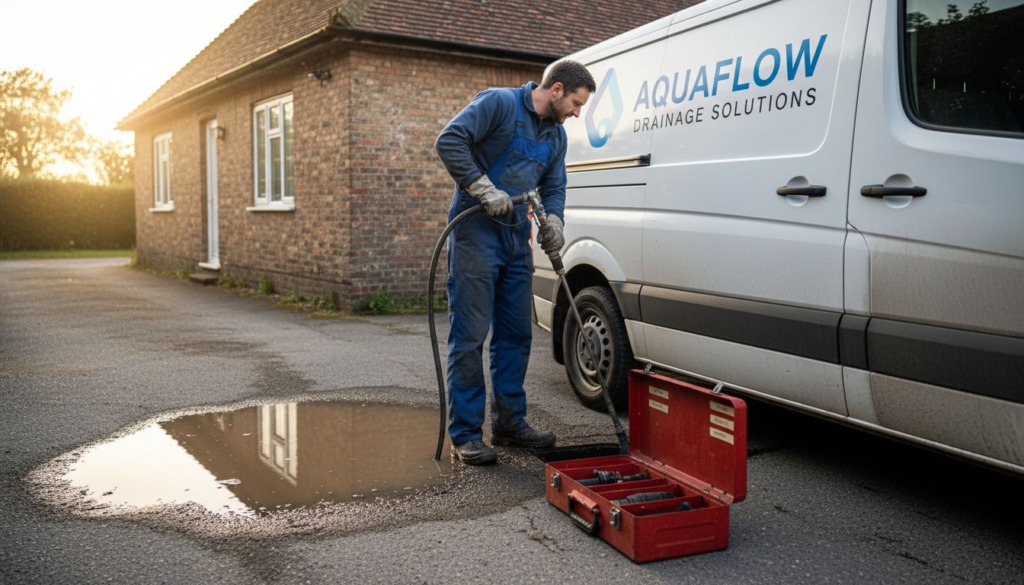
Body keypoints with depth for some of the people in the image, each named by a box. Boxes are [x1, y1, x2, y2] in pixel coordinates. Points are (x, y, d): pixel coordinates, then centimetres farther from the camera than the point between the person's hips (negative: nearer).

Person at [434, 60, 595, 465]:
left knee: (516, 334, 10)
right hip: (476, 234, -8)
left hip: (517, 240, 8)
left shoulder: (556, 134, 15)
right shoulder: (499, 103, -9)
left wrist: (553, 221, -2)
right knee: (470, 335, -6)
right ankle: (465, 434, 2)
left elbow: (554, 186, 19)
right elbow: (449, 141, -17)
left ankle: (509, 422, 22)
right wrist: (484, 189, -22)